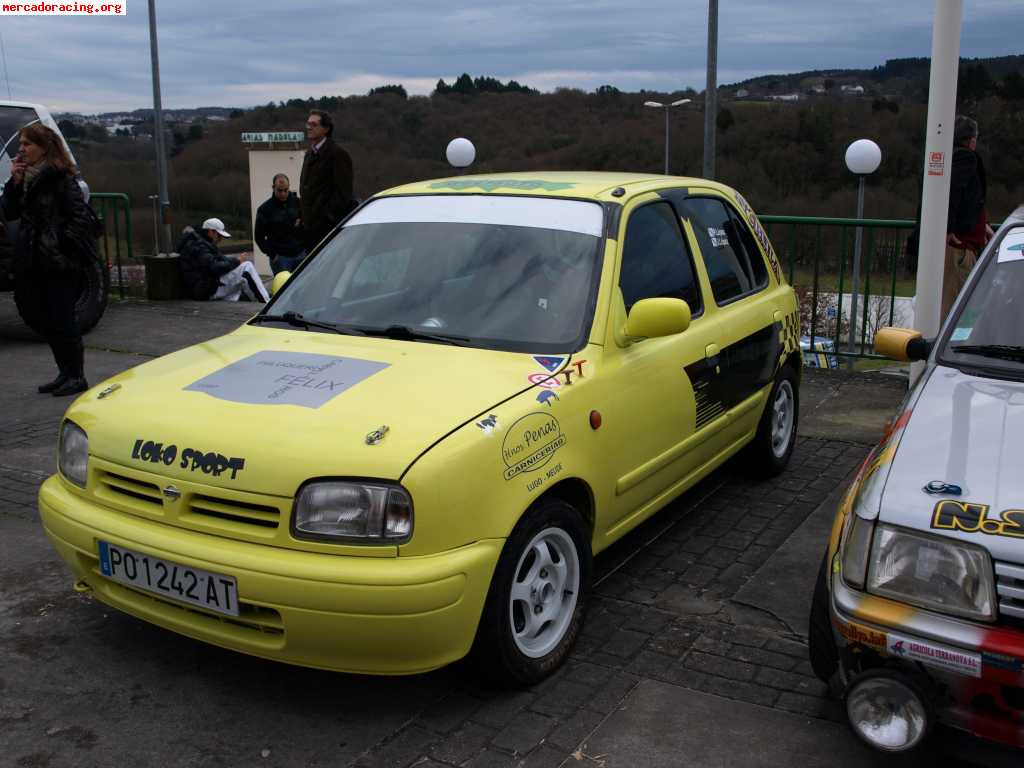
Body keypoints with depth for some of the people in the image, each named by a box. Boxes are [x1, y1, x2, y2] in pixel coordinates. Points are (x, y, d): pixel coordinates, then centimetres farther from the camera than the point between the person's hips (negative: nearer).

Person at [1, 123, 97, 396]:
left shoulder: (61, 178, -12)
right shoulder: (25, 177, 12)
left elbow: (81, 216, -16)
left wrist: (62, 245, -15)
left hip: (61, 264, -8)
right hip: (35, 263, 8)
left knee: (62, 320, -3)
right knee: (46, 321, 12)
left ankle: (77, 377, 8)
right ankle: (65, 374, 23)